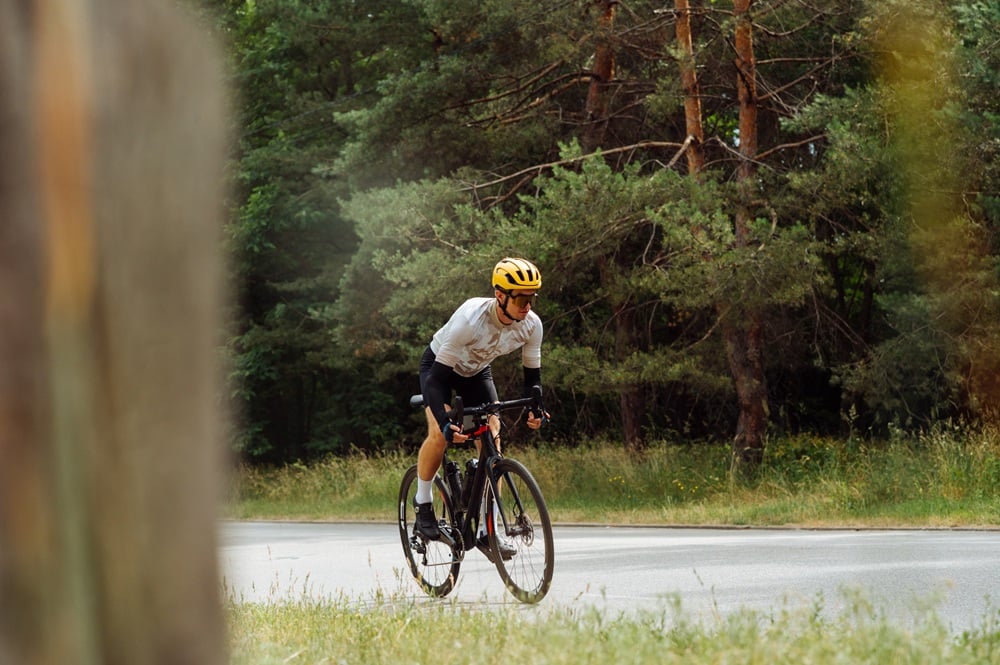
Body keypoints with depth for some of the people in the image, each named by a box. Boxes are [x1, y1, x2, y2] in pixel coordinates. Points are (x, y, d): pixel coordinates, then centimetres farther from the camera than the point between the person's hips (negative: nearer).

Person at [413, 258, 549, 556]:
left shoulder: (531, 325, -25)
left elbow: (532, 372, -10)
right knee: (439, 434, -25)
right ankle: (422, 503, -1)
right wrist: (445, 423, -50)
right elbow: (438, 375, -38)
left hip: (477, 371, 4)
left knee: (492, 441, -9)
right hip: (439, 365, -4)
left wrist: (533, 408, -31)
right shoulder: (471, 319, -40)